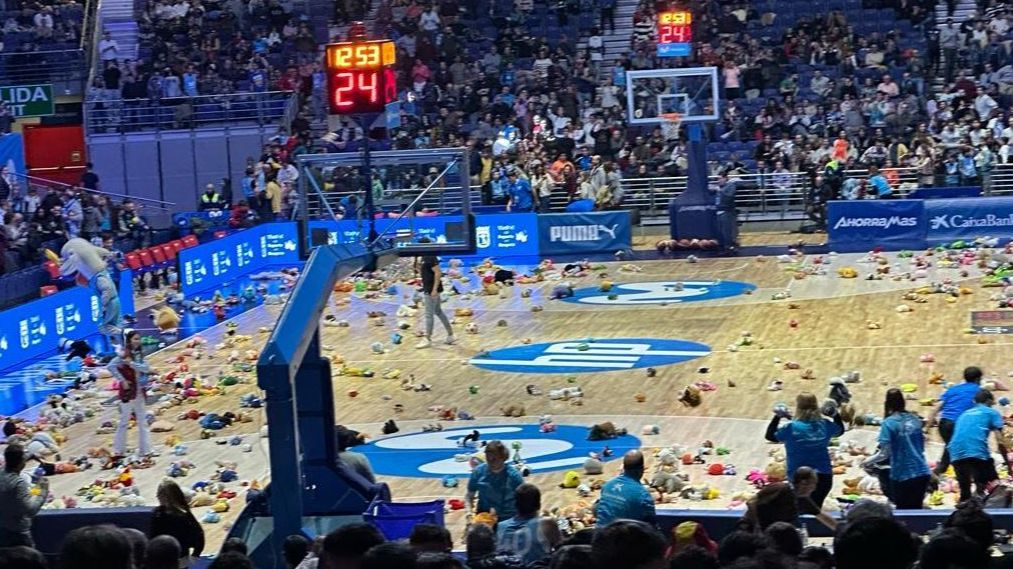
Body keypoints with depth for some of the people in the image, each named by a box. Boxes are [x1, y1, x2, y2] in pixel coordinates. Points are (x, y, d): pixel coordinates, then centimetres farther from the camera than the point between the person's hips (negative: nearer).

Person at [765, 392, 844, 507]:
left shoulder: (791, 428, -16)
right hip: (824, 476, 4)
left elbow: (770, 436, -2)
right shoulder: (825, 425, -3)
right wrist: (836, 414, 22)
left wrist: (777, 417, 1)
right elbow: (840, 430, 18)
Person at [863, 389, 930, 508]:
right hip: (922, 473, 5)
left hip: (902, 476, -5)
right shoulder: (915, 419, 6)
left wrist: (868, 461, 6)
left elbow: (884, 453, -11)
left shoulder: (889, 423, -10)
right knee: (916, 509, 14)